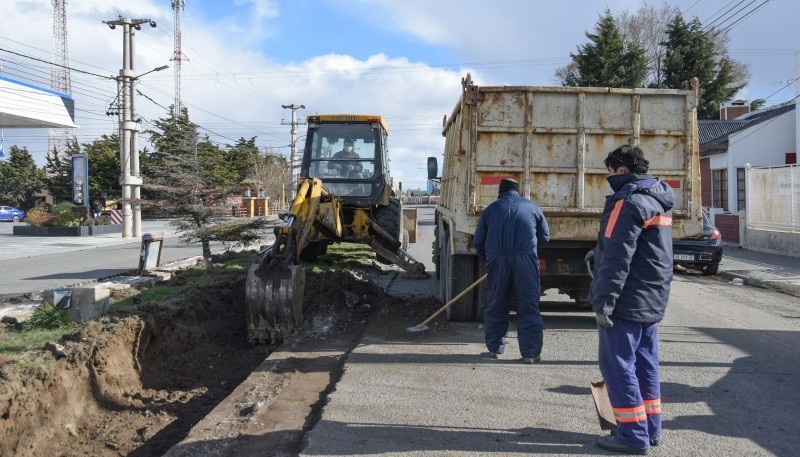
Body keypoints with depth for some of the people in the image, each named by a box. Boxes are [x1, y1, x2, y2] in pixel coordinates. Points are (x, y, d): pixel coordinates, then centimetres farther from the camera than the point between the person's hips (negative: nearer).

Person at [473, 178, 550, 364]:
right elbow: (545, 236, 15)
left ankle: (494, 348, 19)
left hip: (497, 262, 1)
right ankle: (531, 352, 5)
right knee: (529, 307, 4)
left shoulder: (490, 209, 12)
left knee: (496, 306, 13)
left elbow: (478, 242, 12)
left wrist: (488, 260, 25)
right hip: (526, 261, -1)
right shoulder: (531, 207, 11)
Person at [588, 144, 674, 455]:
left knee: (617, 363, -3)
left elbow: (617, 257, -23)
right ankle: (650, 429, 23)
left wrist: (604, 300, -22)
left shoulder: (630, 201, -16)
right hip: (652, 299, 10)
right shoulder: (659, 199, 15)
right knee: (644, 363, 15)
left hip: (628, 300, -10)